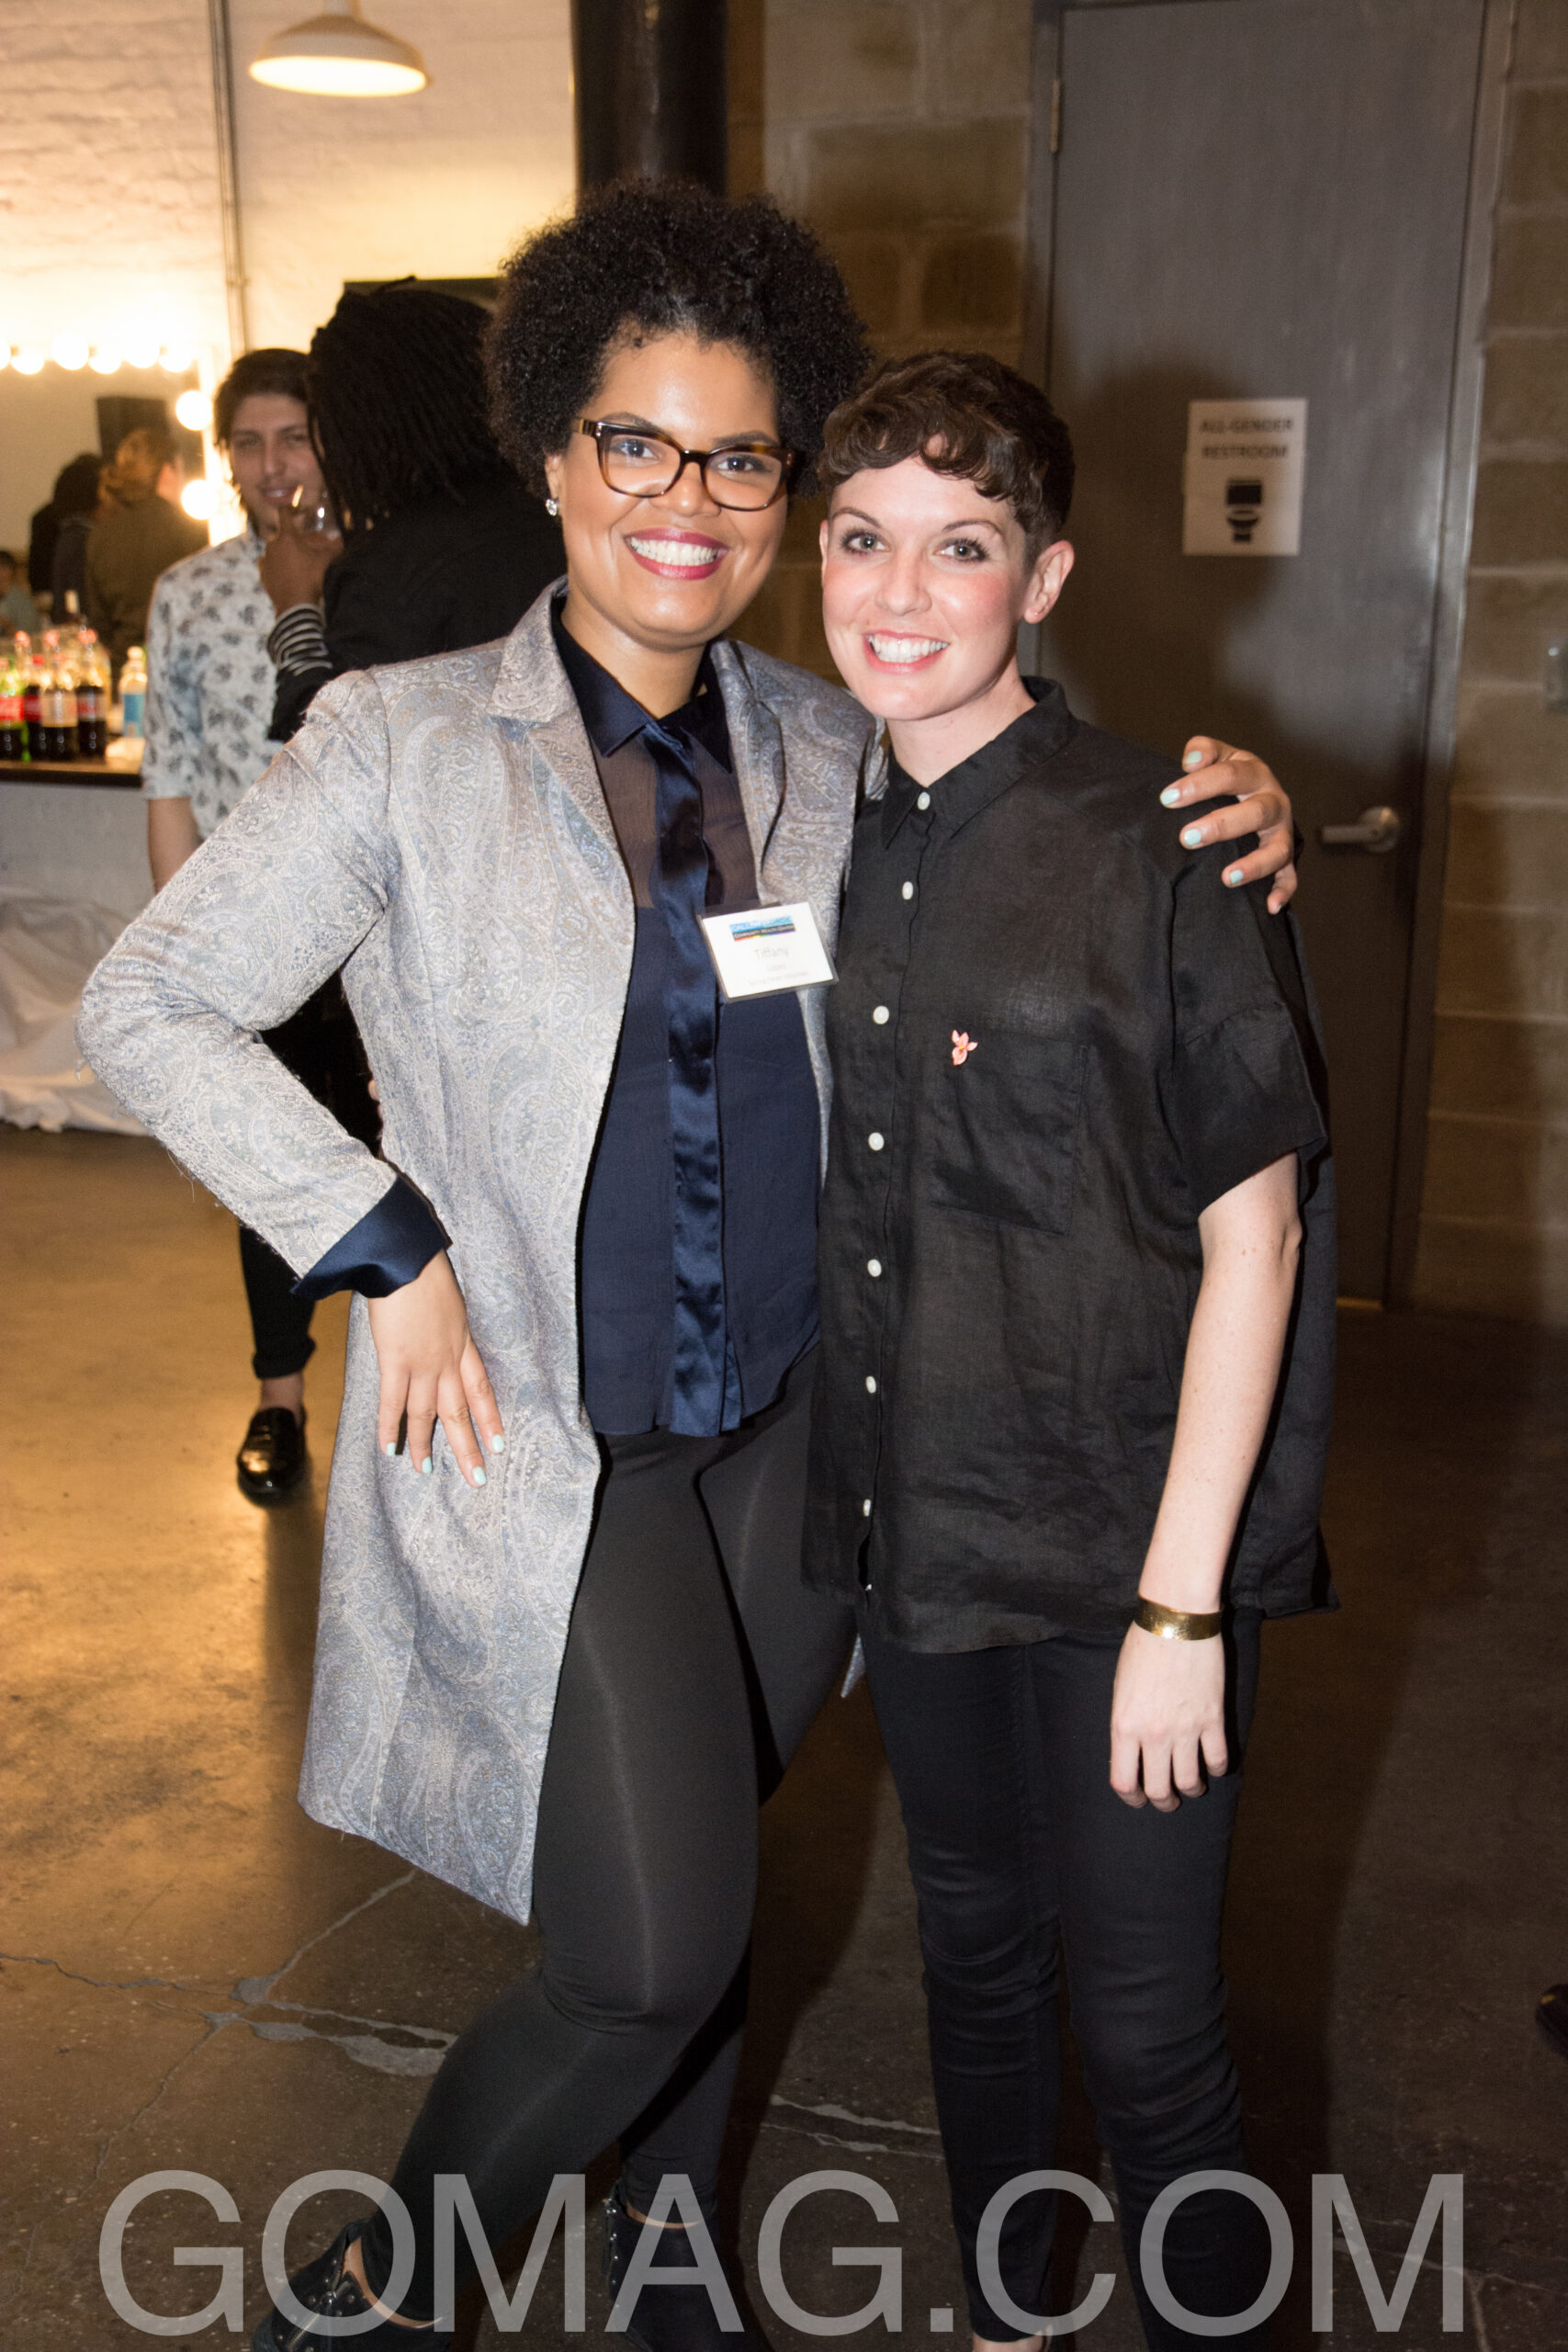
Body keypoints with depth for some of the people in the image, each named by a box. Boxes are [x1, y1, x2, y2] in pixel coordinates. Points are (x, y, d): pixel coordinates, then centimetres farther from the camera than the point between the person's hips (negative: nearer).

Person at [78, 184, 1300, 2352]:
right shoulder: (407, 745, -8)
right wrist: (385, 1257, -11)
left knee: (698, 1893, 19)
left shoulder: (829, 751, 3)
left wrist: (1218, 812, -5)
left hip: (787, 1426, 4)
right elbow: (151, 1008, -4)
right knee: (655, 1945, -5)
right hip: (542, 1438, -4)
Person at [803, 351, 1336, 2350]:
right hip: (912, 1524, 6)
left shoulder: (1159, 845, -14)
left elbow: (1253, 1228, -13)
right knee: (974, 1951, 22)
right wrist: (841, 1517, 10)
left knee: (1144, 2022, 6)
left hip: (1120, 1548, -5)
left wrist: (1182, 1604, -14)